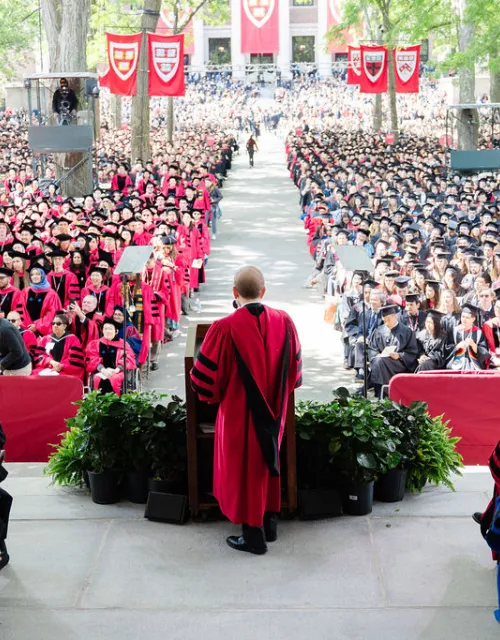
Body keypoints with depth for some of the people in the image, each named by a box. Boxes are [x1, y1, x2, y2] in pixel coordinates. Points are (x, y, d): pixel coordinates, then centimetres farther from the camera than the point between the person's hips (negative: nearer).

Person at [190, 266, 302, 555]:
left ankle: (253, 535, 21)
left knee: (244, 467, 11)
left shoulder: (224, 329, -23)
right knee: (267, 460, 23)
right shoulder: (284, 322, -9)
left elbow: (206, 377, -14)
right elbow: (295, 368, 4)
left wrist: (212, 395, 7)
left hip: (239, 412, -4)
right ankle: (270, 521, 35)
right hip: (274, 411, 4)